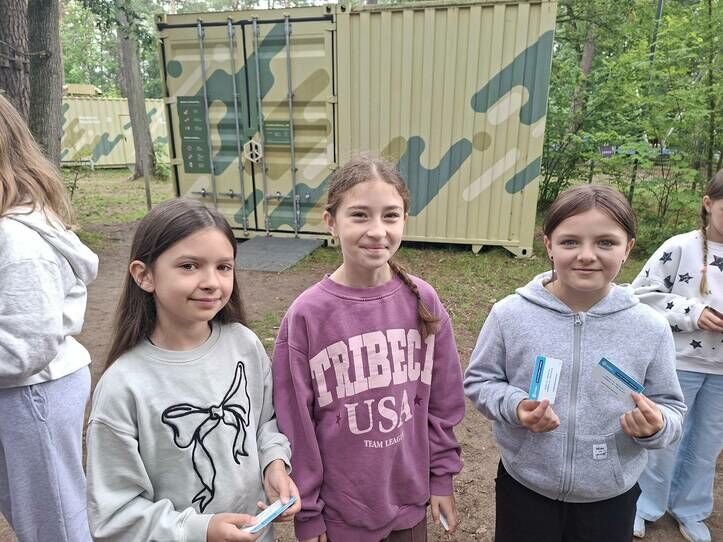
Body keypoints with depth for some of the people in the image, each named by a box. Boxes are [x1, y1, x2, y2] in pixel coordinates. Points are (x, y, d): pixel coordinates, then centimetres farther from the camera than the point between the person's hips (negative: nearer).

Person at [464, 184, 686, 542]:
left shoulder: (650, 328, -10)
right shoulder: (510, 314, -14)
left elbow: (670, 406, 0)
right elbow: (479, 381, -4)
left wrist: (656, 425, -21)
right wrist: (514, 406, -22)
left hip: (612, 497, 2)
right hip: (524, 487, -1)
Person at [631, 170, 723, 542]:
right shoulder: (681, 248, -12)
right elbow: (643, 294, -10)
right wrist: (692, 312, -20)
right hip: (679, 363, -4)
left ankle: (689, 509, 40)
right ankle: (644, 504, 32)